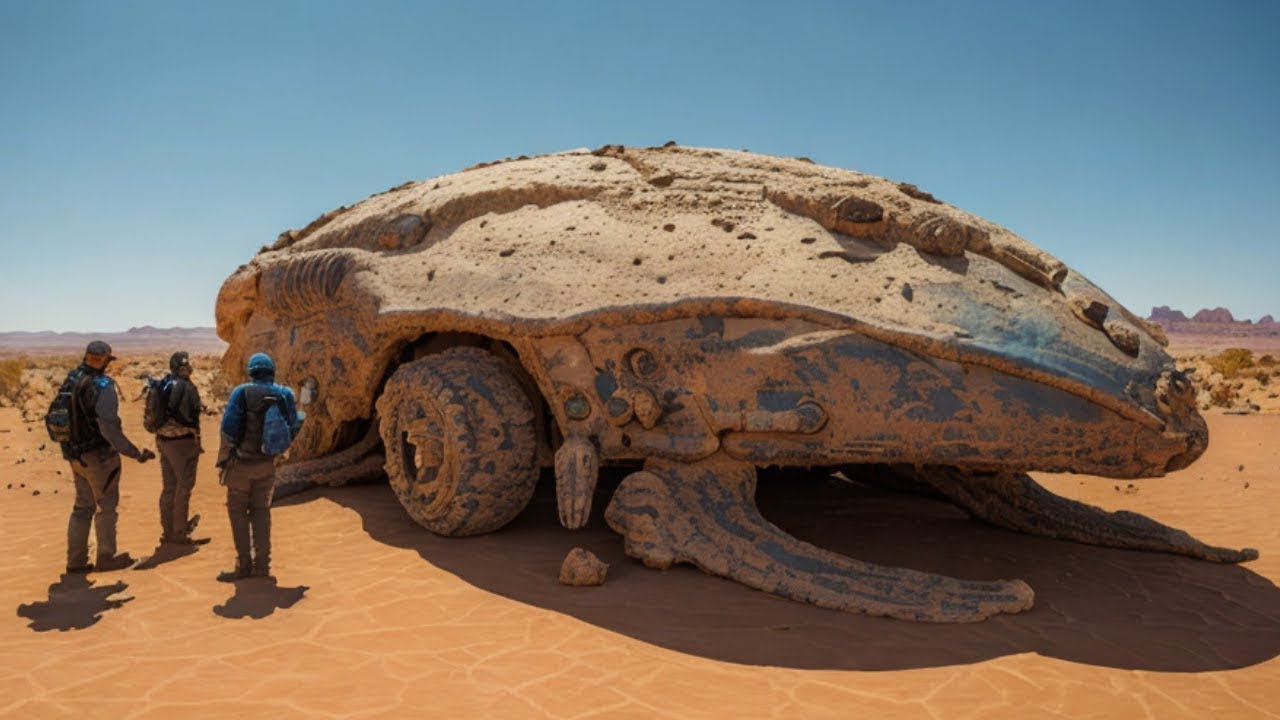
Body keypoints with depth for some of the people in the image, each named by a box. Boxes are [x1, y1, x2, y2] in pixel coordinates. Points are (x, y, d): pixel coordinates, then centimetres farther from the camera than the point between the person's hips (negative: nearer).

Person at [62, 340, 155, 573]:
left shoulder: (71, 381, 1)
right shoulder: (103, 387, -21)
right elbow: (110, 430, -25)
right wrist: (137, 454, -19)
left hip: (75, 455, 7)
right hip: (99, 456, -7)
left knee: (83, 506, 17)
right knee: (107, 506, 8)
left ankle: (76, 560, 22)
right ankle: (106, 558, 17)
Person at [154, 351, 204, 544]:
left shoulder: (161, 385, 8)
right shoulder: (187, 387, -16)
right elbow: (191, 419, -18)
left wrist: (160, 440, 20)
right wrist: (197, 443, -8)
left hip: (163, 440, 8)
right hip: (182, 442, -8)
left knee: (169, 487, 16)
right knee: (184, 487, 2)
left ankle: (168, 530, 24)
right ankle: (179, 533, 7)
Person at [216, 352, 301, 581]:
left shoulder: (242, 392, -12)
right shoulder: (284, 394, -1)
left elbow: (228, 428, -15)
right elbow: (293, 430, 2)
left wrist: (223, 457, -4)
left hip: (242, 462, -4)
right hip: (267, 463, 4)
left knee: (238, 511, 7)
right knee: (261, 511, 14)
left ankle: (244, 564, 8)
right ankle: (262, 565, 15)